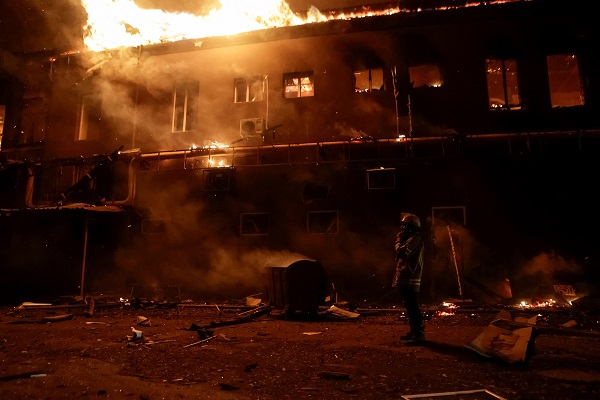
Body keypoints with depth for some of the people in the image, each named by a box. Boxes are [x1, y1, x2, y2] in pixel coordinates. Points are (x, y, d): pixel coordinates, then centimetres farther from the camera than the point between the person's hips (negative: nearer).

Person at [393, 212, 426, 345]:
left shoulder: (415, 238, -14)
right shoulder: (411, 238, 18)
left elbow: (402, 252, -24)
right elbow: (403, 254, 20)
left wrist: (399, 239, -9)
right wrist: (400, 239, 12)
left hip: (410, 279, -11)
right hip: (406, 278, 11)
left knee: (412, 307, -10)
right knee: (410, 307, 16)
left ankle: (419, 335, -7)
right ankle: (414, 331, 25)